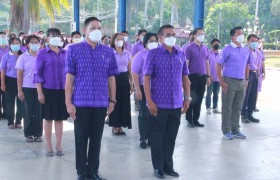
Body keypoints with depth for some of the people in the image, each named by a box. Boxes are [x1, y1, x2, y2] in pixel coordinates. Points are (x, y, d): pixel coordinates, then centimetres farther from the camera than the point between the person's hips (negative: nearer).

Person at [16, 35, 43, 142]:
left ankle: (38, 134, 13)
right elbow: (19, 74, 1)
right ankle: (28, 134, 15)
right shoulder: (23, 57, 1)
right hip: (27, 88, -1)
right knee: (28, 112, 5)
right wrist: (19, 90, -5)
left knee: (39, 112, 2)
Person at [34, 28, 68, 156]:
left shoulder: (65, 53, 7)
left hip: (63, 90, 3)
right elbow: (38, 73, -4)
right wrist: (39, 92, -9)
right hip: (48, 90, -3)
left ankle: (59, 145, 19)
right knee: (48, 118, 5)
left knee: (60, 118, 8)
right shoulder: (42, 53, -2)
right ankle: (49, 146, 16)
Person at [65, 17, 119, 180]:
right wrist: (69, 102, -6)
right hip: (81, 102, -2)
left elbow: (111, 78, 9)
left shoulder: (108, 52, 6)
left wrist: (112, 100, 7)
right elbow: (69, 77, -2)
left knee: (96, 138, 10)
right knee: (81, 138, 7)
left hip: (101, 103, 2)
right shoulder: (74, 50, -1)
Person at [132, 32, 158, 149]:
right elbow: (135, 73, -7)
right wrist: (137, 90, -14)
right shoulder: (141, 55, -3)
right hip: (144, 88, -4)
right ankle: (143, 138, 11)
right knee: (144, 114, 3)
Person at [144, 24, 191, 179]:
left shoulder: (181, 54, 8)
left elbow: (185, 77, 14)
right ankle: (158, 167, 18)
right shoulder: (153, 54, -5)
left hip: (176, 104, 4)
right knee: (158, 137, 5)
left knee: (171, 137, 12)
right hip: (159, 104, -4)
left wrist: (187, 98, 8)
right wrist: (149, 101, -14)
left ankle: (168, 166, 25)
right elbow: (146, 78, -8)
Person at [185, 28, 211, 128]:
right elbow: (186, 63, -7)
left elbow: (207, 63, 16)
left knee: (199, 99, 9)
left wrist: (208, 76, 12)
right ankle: (189, 120, 10)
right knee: (191, 99, 1)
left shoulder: (205, 48, 12)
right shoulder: (189, 48, -4)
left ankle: (196, 119, 18)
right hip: (193, 76, -5)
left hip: (202, 77, 5)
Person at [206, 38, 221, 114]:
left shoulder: (220, 54, 10)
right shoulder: (208, 53, -4)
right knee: (209, 93, 2)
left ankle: (215, 108, 17)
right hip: (211, 77, -4)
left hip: (218, 77, 5)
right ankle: (208, 108, 9)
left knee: (216, 93, 9)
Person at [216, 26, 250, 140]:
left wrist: (246, 79, 12)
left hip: (242, 82, 5)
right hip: (229, 81, -5)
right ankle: (226, 130, 13)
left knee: (237, 107, 12)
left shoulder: (246, 50, 9)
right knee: (227, 107, 3)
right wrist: (221, 81, -13)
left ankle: (235, 130, 22)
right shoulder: (227, 49, -8)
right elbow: (218, 66, -8)